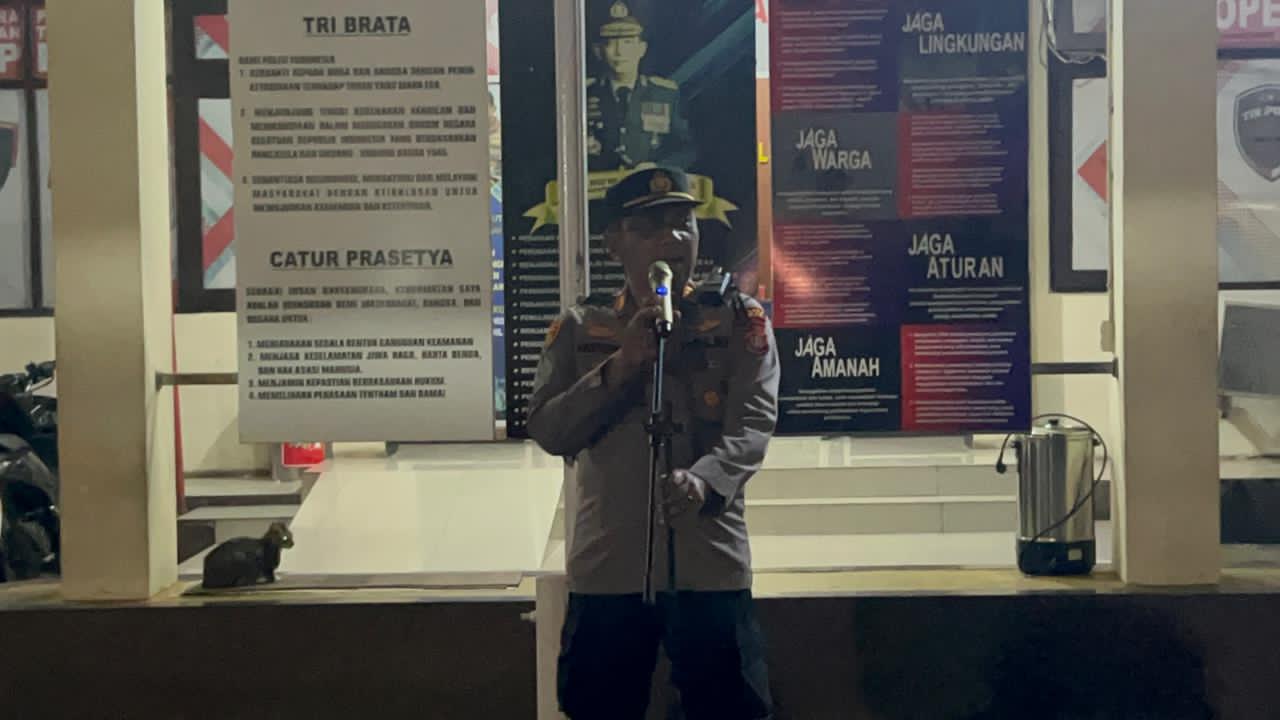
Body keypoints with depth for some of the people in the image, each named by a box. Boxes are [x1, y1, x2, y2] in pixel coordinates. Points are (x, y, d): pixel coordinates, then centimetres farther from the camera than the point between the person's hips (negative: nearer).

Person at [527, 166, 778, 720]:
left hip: (711, 564, -1)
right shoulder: (580, 327, 8)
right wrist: (619, 367, -15)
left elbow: (754, 424, -9)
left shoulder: (740, 320, 4)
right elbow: (547, 431, -1)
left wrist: (704, 478, -30)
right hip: (608, 566, 1)